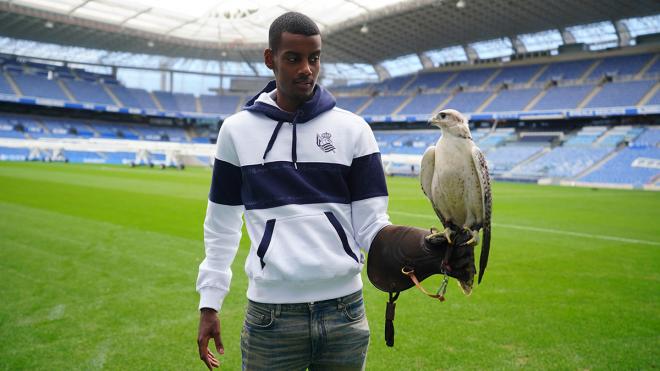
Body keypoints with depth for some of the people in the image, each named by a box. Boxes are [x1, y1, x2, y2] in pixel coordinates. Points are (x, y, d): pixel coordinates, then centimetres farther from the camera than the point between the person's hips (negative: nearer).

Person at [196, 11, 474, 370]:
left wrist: (430, 245, -19)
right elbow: (221, 226, 9)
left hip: (345, 312, 1)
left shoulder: (352, 128, 0)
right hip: (270, 316, 0)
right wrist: (209, 304, 7)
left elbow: (371, 226, -2)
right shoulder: (237, 129, 2)